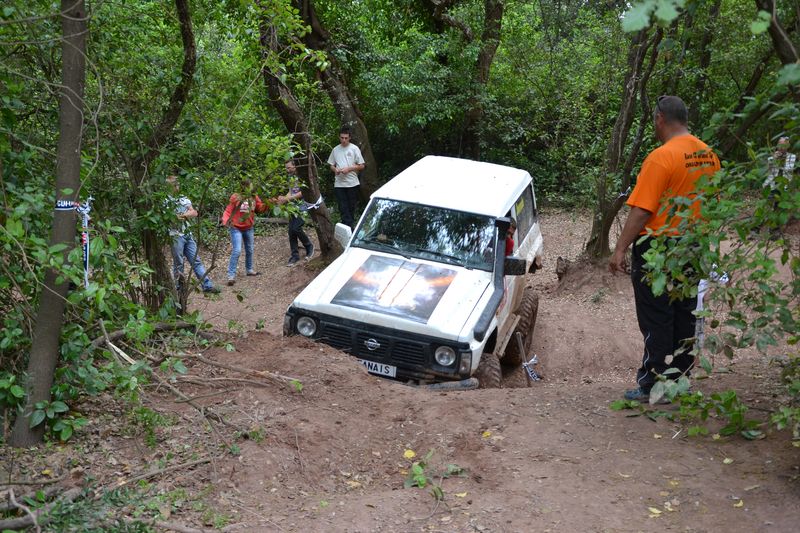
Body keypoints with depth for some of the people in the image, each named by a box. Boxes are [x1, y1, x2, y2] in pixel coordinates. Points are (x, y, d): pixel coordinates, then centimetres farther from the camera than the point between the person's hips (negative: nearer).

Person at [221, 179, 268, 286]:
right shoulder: (236, 197, -17)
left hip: (248, 228, 6)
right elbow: (228, 211, -15)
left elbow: (260, 208, 0)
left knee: (249, 250, 19)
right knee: (237, 251, -15)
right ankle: (231, 275, -10)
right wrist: (226, 221, -31)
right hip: (236, 228, -6)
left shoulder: (254, 197, -3)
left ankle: (249, 269, 41)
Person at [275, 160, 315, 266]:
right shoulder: (291, 177, 14)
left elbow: (303, 192, -17)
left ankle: (309, 246, 9)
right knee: (291, 231, 1)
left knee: (296, 228, -17)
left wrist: (287, 198, -18)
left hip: (303, 205, -7)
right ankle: (295, 255, 10)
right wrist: (283, 199, -2)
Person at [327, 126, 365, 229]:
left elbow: (361, 166, -1)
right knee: (343, 208, -5)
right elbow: (331, 165, 17)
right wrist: (335, 169, -6)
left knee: (351, 206, 6)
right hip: (339, 184, 2)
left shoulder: (354, 148, 0)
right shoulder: (335, 150, 9)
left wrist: (349, 168, -13)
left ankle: (348, 225, 19)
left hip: (352, 183, -2)